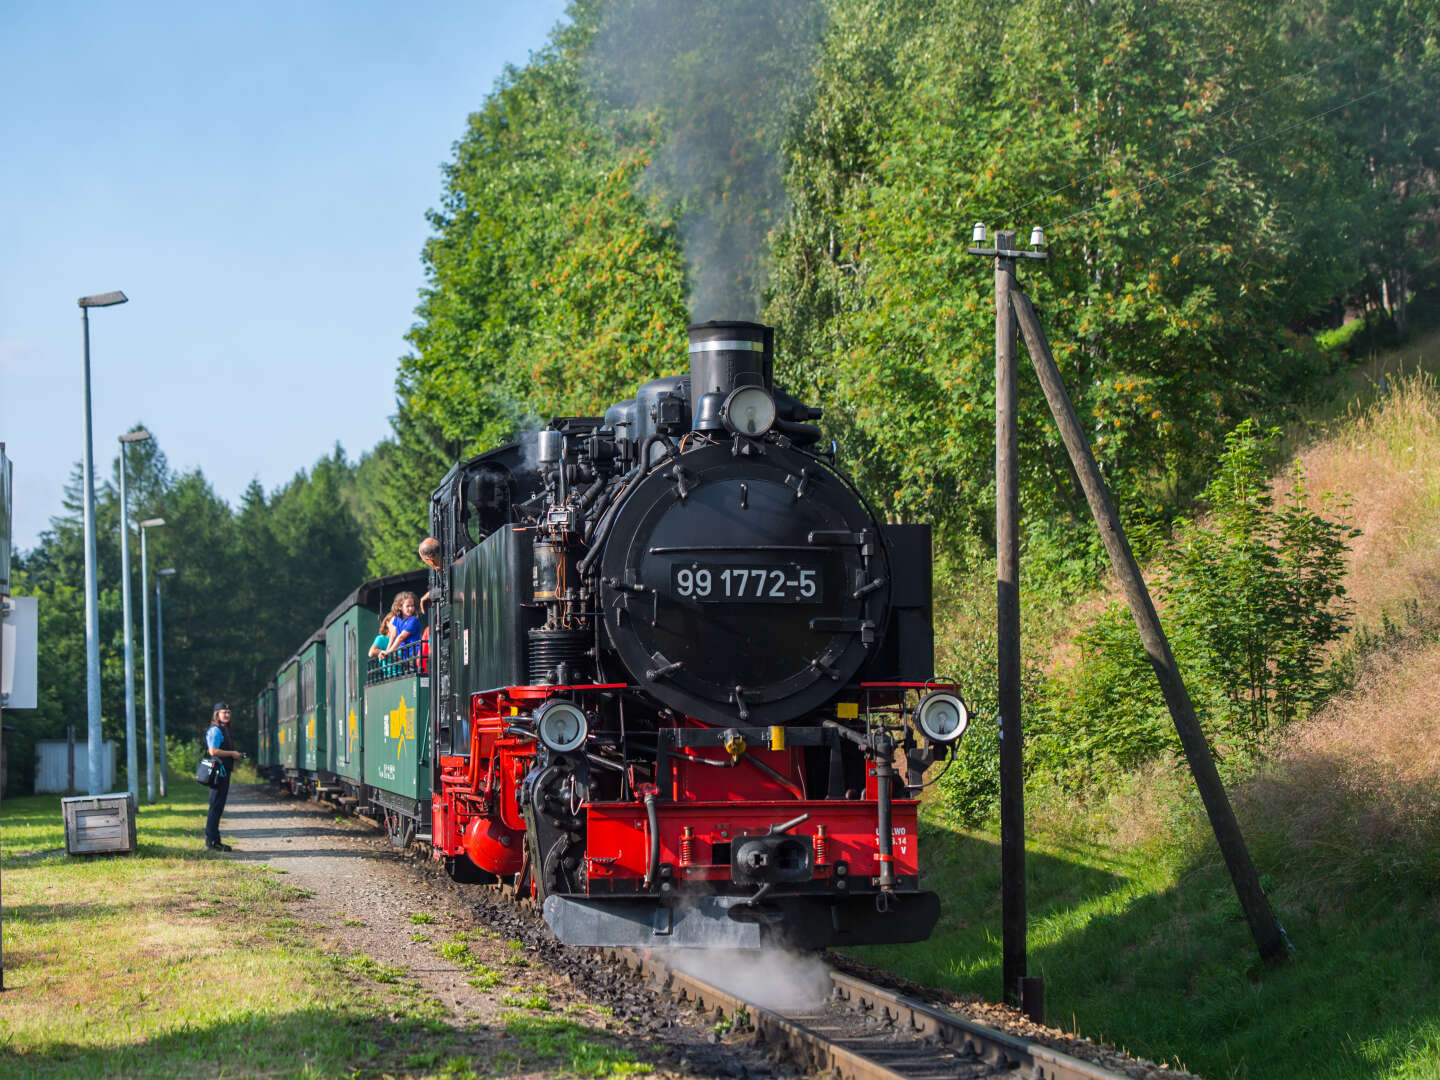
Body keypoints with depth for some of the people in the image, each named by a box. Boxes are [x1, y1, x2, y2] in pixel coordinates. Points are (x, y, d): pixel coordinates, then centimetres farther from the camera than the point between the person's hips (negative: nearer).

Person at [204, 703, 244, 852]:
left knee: (218, 807, 12)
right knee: (216, 807, -8)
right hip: (218, 772, -10)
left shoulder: (223, 730, 20)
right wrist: (232, 754, -13)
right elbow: (213, 751, -21)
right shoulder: (215, 730, -11)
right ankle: (211, 841, -7)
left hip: (223, 772, 10)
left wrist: (235, 755, 13)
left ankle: (214, 841, 16)